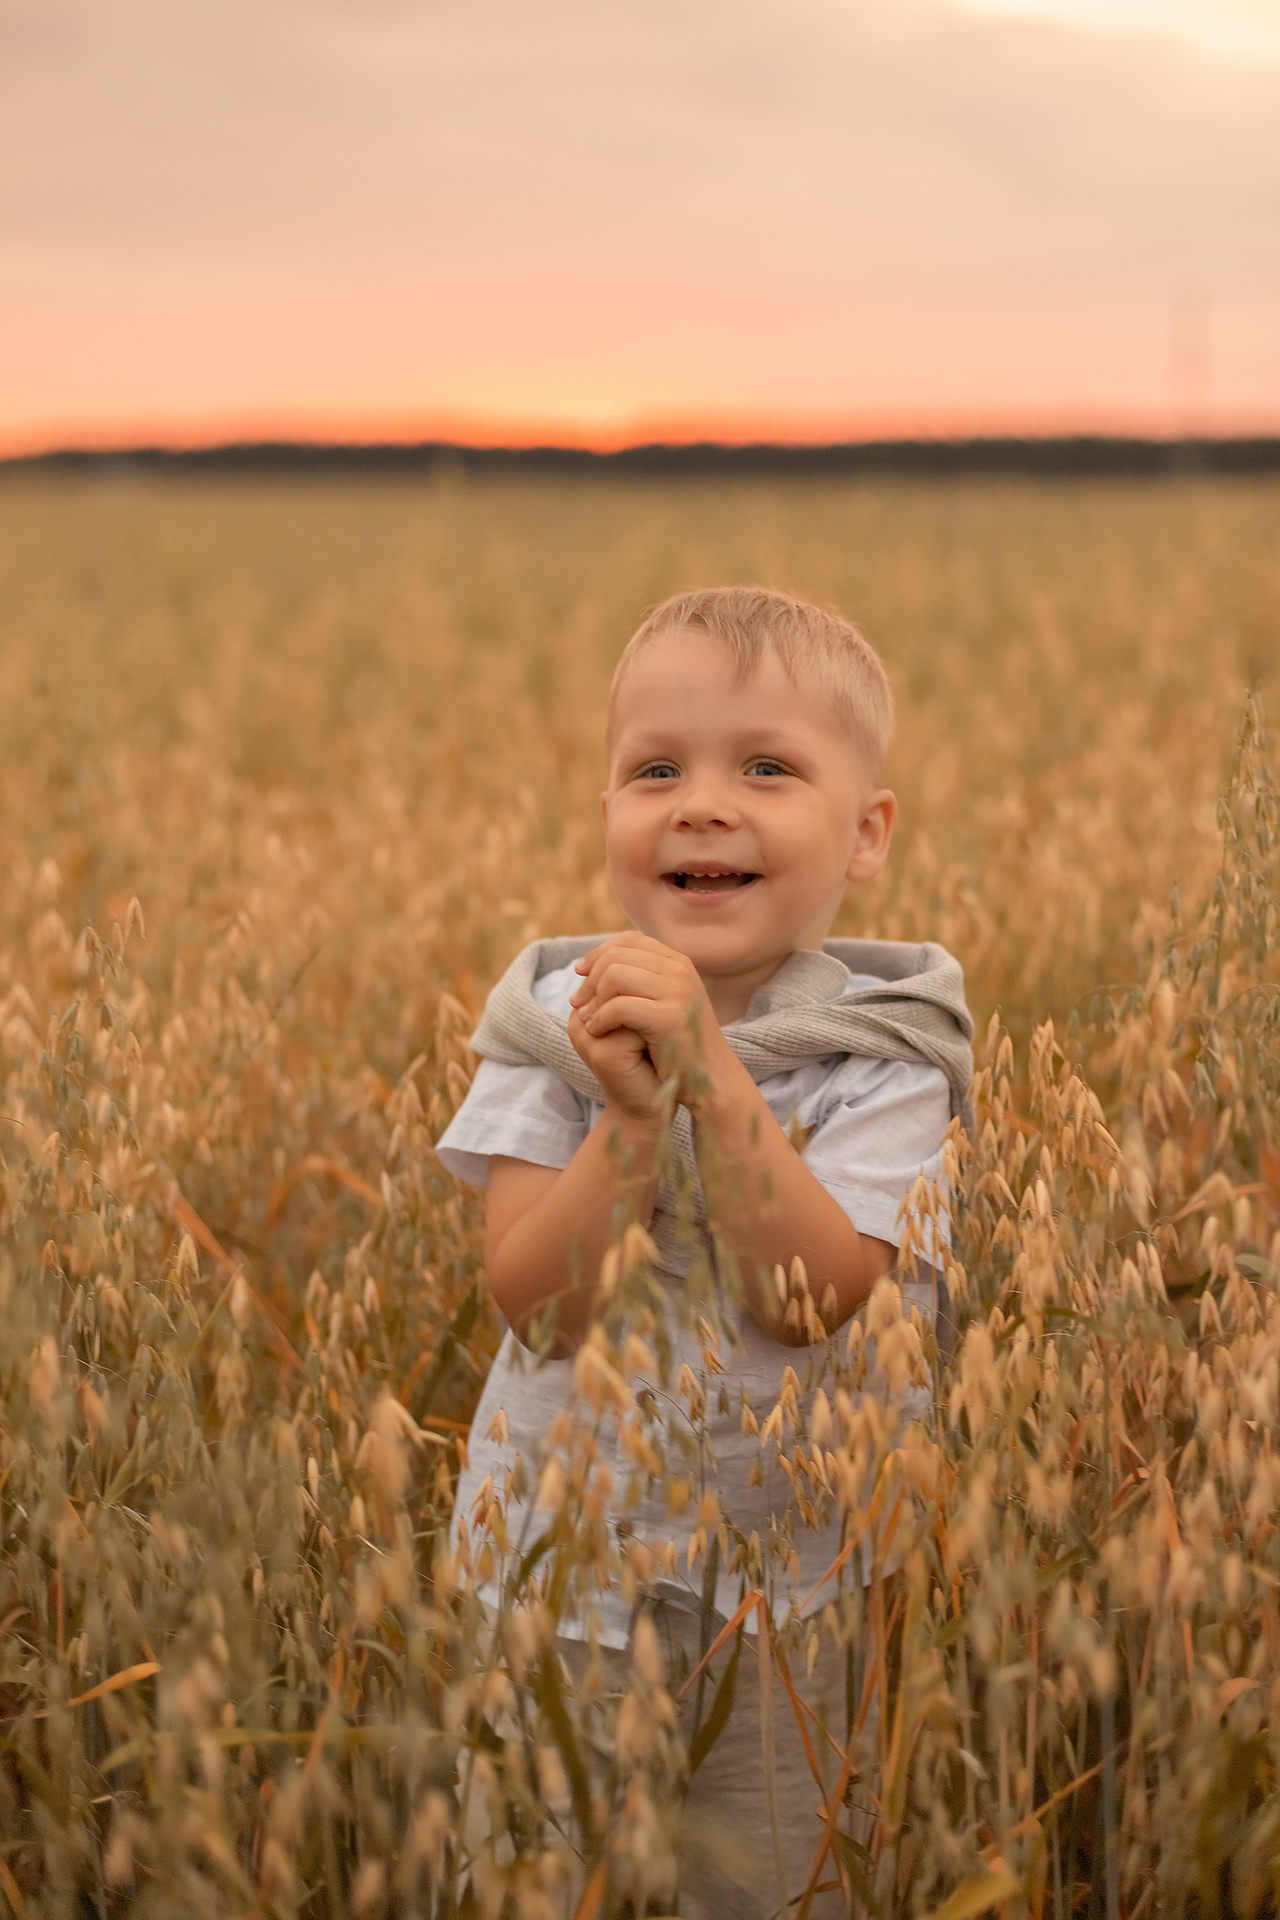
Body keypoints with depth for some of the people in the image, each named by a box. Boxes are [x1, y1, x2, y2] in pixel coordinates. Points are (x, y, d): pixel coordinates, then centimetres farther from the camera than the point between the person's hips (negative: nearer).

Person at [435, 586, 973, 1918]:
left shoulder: (878, 1061, -10)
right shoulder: (550, 1026, -5)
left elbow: (812, 1302, -22)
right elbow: (536, 1301, -14)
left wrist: (711, 1072, -28)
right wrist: (632, 1114, -28)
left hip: (796, 1590, -1)